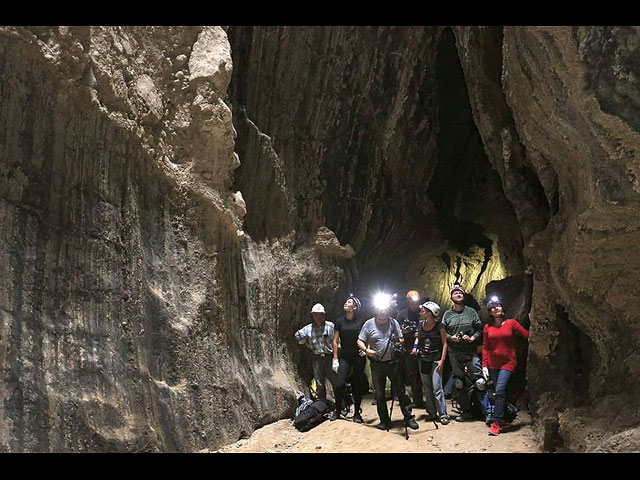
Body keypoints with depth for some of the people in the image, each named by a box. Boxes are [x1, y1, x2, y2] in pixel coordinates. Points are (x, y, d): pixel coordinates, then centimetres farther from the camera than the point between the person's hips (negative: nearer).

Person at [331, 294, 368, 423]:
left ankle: (357, 413, 16)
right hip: (344, 357, 0)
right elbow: (335, 341, 5)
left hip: (359, 357, 0)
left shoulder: (361, 322, 1)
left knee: (357, 386, 4)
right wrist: (335, 359, 1)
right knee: (339, 384, -10)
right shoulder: (339, 322, 4)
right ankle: (337, 411, 8)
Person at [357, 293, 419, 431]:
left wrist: (399, 342, -13)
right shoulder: (369, 324, 1)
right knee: (379, 394, 7)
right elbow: (360, 341, 4)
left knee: (401, 391, -3)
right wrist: (366, 350, -15)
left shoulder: (394, 322, 5)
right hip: (377, 364, 0)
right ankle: (384, 421, 19)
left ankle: (409, 418, 6)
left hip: (393, 363, 0)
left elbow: (401, 340, 10)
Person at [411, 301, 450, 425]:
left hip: (435, 360, -5)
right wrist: (415, 346, 3)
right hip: (422, 359, 5)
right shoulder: (420, 324, 5)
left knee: (437, 388, -9)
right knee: (427, 388, 10)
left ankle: (443, 415, -2)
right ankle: (431, 412, 21)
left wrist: (441, 361, -12)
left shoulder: (439, 326, -9)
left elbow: (444, 344, -6)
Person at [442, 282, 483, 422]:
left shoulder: (471, 312, 6)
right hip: (454, 353, 2)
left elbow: (480, 329, 6)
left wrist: (473, 338, -11)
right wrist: (451, 338, -8)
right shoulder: (447, 314, 9)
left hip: (471, 351, -2)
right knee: (459, 383, 7)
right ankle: (466, 411, 17)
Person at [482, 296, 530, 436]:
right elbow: (485, 347, 6)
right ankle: (504, 418, 22)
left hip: (507, 363, -3)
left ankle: (497, 423, -12)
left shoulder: (511, 323, -2)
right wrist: (484, 365, 1)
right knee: (499, 392, 9)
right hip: (493, 364, 3)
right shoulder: (488, 327, 5)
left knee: (500, 391, -15)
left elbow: (527, 335, -1)